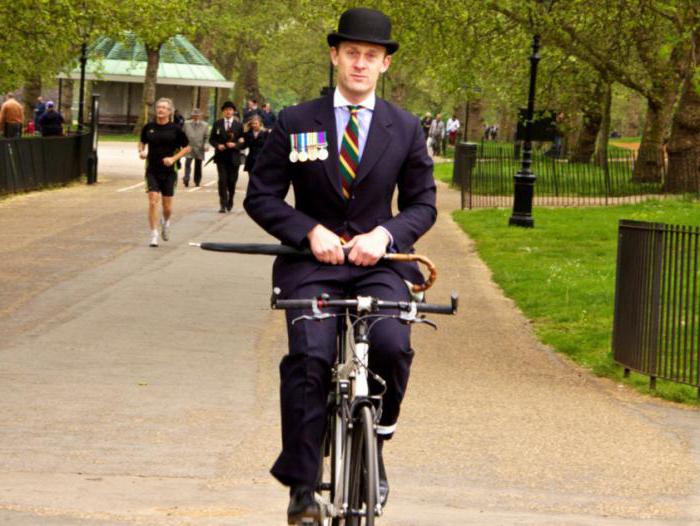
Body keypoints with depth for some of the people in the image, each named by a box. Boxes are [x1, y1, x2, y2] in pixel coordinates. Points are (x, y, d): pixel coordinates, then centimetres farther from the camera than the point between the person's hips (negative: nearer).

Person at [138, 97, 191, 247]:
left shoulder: (175, 129, -3)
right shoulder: (148, 128, 2)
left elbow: (186, 147, 4)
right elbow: (142, 142, 18)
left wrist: (174, 158, -10)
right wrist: (141, 151, -4)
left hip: (168, 172, 0)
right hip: (152, 171, 1)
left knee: (167, 206, 6)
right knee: (153, 202, -12)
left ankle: (165, 222, 40)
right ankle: (154, 235, -6)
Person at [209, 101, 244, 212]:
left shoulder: (238, 125, 1)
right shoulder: (217, 124, 5)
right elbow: (212, 139, 8)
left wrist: (235, 145, -16)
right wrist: (217, 145, -11)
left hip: (233, 157, 0)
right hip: (221, 157, 0)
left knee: (232, 181, 9)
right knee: (222, 180, -10)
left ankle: (230, 202, 31)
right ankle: (223, 205, -9)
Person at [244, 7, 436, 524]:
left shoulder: (406, 129, 8)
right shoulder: (295, 124, 5)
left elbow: (423, 204, 10)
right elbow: (261, 196, 5)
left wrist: (385, 234, -10)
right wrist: (311, 231, -12)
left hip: (378, 264, 1)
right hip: (312, 263, -1)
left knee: (392, 346, -27)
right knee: (309, 358, -24)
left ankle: (373, 446, 0)